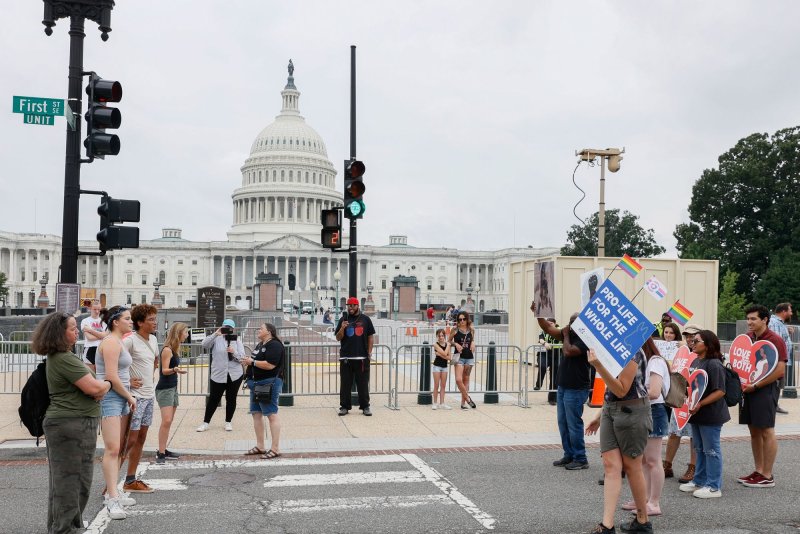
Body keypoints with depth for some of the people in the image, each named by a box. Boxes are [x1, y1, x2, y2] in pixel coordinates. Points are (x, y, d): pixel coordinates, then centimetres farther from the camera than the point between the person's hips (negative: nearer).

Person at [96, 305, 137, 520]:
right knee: (112, 449, -13)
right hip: (110, 398, -10)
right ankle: (112, 500, -14)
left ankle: (112, 492, 18)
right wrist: (130, 397, -9)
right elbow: (111, 377, -18)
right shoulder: (111, 343, -13)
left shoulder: (118, 341, 17)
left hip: (121, 398, 10)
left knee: (119, 448, 12)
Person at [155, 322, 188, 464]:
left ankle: (163, 450, 13)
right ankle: (160, 453, -14)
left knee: (169, 421, 9)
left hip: (173, 387, 9)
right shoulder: (167, 350, -15)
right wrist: (175, 369, -35)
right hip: (164, 389, -9)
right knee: (166, 421, -16)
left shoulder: (176, 349, 11)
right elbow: (164, 370, -18)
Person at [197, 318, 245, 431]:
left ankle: (228, 422, 22)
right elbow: (204, 345, -17)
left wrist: (234, 352, -21)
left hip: (235, 375, 1)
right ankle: (205, 422, 13)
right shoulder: (217, 339, -1)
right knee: (213, 399, 4)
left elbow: (242, 358, -1)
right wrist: (215, 334, -25)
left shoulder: (237, 341, 4)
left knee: (231, 399, 9)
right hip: (218, 375, -1)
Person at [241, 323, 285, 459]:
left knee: (272, 414, -7)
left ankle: (275, 449, -4)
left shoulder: (274, 345, -13)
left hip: (269, 383, -10)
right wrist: (248, 361, 4)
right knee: (256, 414, 12)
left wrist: (252, 362, -16)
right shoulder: (260, 344, 18)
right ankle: (260, 446, 20)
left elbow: (270, 365, -24)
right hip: (257, 383, 10)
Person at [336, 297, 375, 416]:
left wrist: (369, 352, 0)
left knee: (363, 383, 3)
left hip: (362, 357, -1)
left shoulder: (365, 319, 6)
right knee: (345, 384, 4)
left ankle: (365, 406, 10)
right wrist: (342, 328, -14)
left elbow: (371, 337, 7)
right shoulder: (343, 319, 8)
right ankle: (344, 406, 11)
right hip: (345, 357, 1)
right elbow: (338, 338, 5)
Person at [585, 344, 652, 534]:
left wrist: (598, 366, -30)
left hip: (632, 411, -8)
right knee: (610, 465, -1)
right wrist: (600, 416, 19)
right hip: (610, 410, 8)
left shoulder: (632, 352, -15)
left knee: (631, 466, 4)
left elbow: (621, 390, -21)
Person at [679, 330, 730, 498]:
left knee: (711, 450, 1)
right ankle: (699, 481, 31)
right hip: (696, 414, 9)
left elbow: (720, 391, -22)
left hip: (710, 414, -9)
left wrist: (700, 404, -27)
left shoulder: (714, 364, -18)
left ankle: (714, 487, 10)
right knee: (699, 449, 19)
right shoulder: (695, 361, 9)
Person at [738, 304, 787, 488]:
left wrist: (755, 386, -16)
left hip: (765, 390, -7)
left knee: (766, 432, -1)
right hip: (748, 388, 7)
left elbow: (779, 371, -16)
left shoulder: (775, 340, -10)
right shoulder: (747, 338, 10)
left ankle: (767, 476, 6)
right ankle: (758, 471, 21)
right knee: (754, 431, 12)